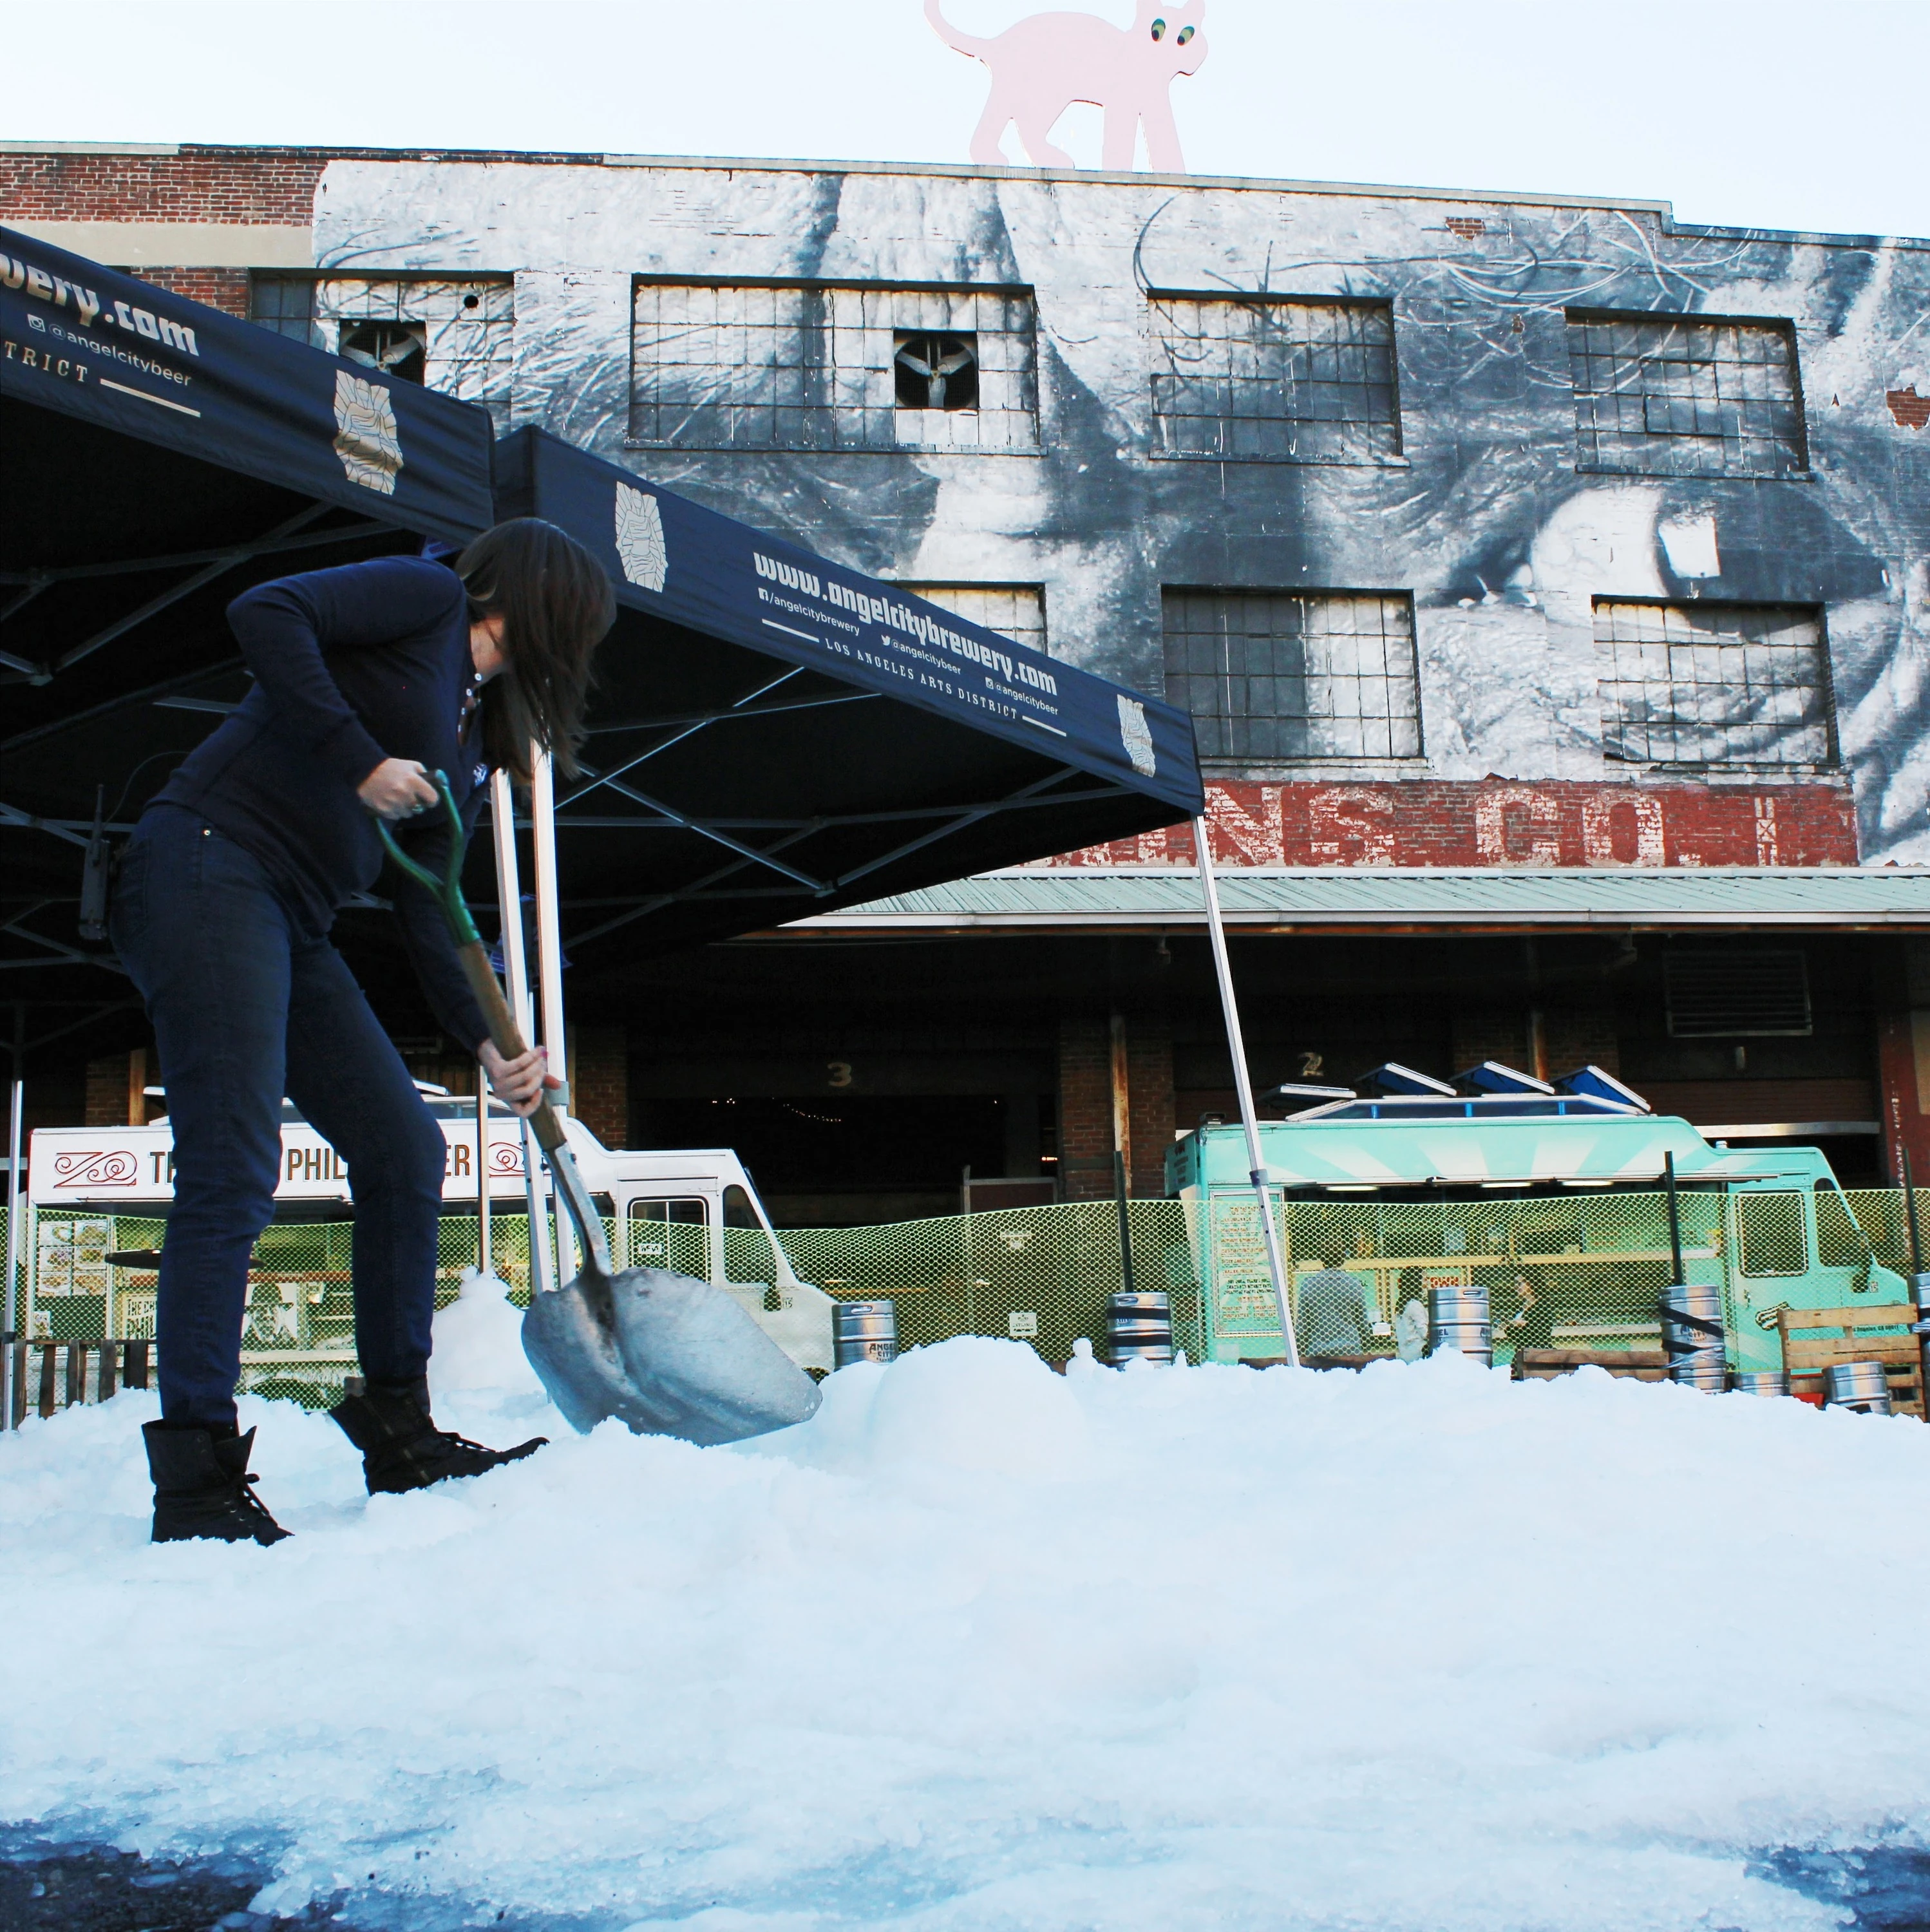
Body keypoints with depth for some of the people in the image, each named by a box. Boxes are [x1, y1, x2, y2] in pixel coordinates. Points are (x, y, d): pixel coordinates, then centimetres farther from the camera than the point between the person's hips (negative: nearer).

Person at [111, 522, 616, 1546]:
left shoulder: (474, 732, 22)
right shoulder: (429, 595, 1)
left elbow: (423, 907, 16)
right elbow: (265, 613, -15)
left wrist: (487, 1044, 5)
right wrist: (360, 760, -18)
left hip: (291, 925, 9)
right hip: (206, 869, -9)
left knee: (405, 1150, 7)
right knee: (233, 1171, -14)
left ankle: (399, 1432, 16)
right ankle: (196, 1478, -10)